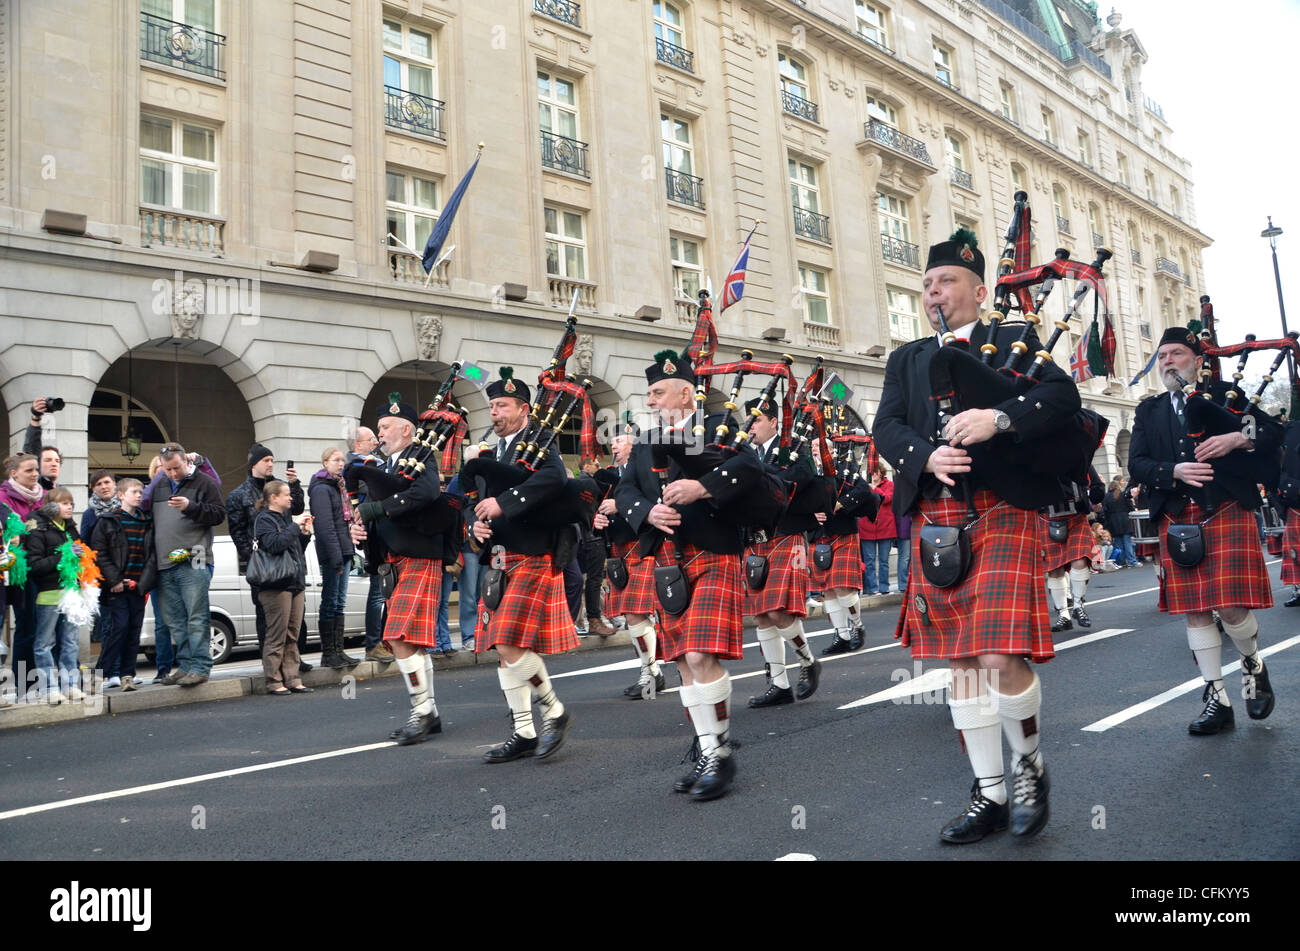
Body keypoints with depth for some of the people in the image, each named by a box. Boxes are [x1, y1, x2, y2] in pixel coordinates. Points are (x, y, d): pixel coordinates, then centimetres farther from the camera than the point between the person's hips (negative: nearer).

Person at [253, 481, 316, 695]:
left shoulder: (286, 518, 20)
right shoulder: (264, 519, -4)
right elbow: (274, 544, -21)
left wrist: (305, 532, 8)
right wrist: (295, 526, -17)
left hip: (295, 582, 8)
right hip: (276, 585, -8)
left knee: (292, 636, 9)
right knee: (277, 636, -5)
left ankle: (292, 679, 13)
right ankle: (274, 682, 2)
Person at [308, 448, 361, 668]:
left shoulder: (337, 486, 19)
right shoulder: (321, 489, -9)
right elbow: (325, 525, -17)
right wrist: (335, 556, -22)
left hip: (343, 550, 9)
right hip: (331, 553, -9)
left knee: (340, 603, 10)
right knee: (330, 602, -3)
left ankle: (338, 651, 15)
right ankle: (328, 654, 2)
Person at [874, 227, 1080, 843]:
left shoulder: (1015, 341, 11)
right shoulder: (906, 360, 20)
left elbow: (1063, 395, -5)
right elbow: (887, 427, 6)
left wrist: (998, 417, -22)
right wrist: (928, 455, -15)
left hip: (1002, 514, -4)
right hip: (934, 521, 4)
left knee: (1000, 659, -12)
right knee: (960, 662, 6)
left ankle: (1029, 764, 17)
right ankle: (989, 795, 19)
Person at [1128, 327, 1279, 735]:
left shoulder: (1225, 394, 10)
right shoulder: (1149, 410, 15)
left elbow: (1273, 434, 4)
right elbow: (1136, 463, 4)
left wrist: (1238, 439, -15)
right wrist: (1175, 470, -14)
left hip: (1227, 513, -2)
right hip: (1176, 521, 3)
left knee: (1231, 607, -9)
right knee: (1195, 612, 2)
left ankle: (1253, 663, 23)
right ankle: (1217, 699, 11)